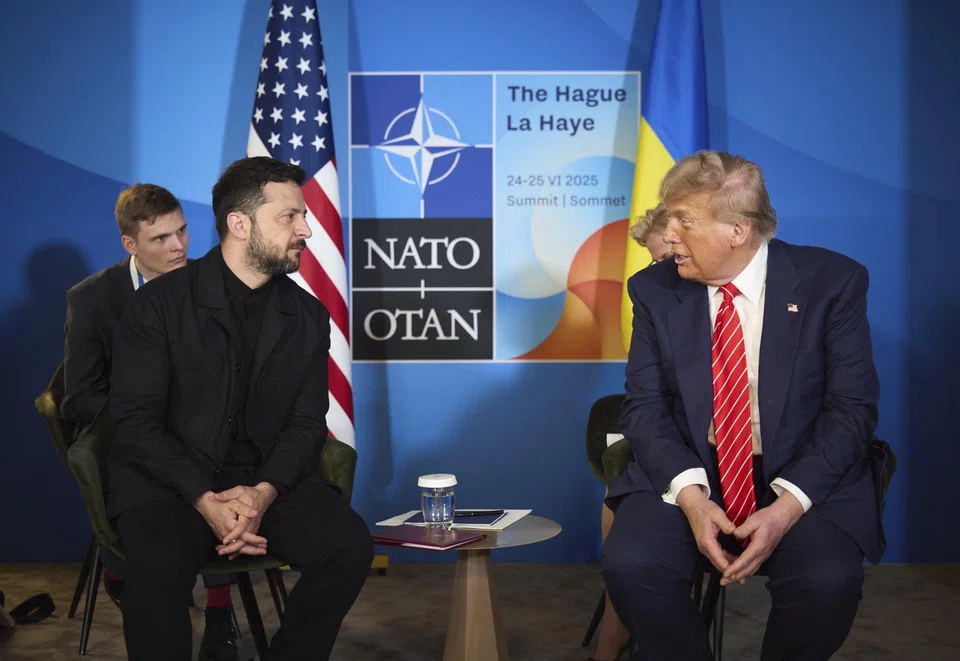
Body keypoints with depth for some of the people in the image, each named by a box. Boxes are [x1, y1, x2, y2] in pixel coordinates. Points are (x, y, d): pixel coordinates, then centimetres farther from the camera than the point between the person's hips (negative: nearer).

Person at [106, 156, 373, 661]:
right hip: (169, 481, -3)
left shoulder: (308, 317, 8)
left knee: (350, 546, -21)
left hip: (268, 480, 4)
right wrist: (205, 501, -20)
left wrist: (264, 492, -16)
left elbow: (307, 423, 4)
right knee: (160, 566, -34)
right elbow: (136, 420, -8)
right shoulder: (161, 303, -3)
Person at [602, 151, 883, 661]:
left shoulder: (832, 282, -5)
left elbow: (852, 407, -8)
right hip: (685, 475, 2)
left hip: (804, 480, -1)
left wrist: (788, 504, -22)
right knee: (629, 565, -27)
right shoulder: (654, 290, 2)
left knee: (828, 580, -31)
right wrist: (689, 495, -20)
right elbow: (644, 405, -2)